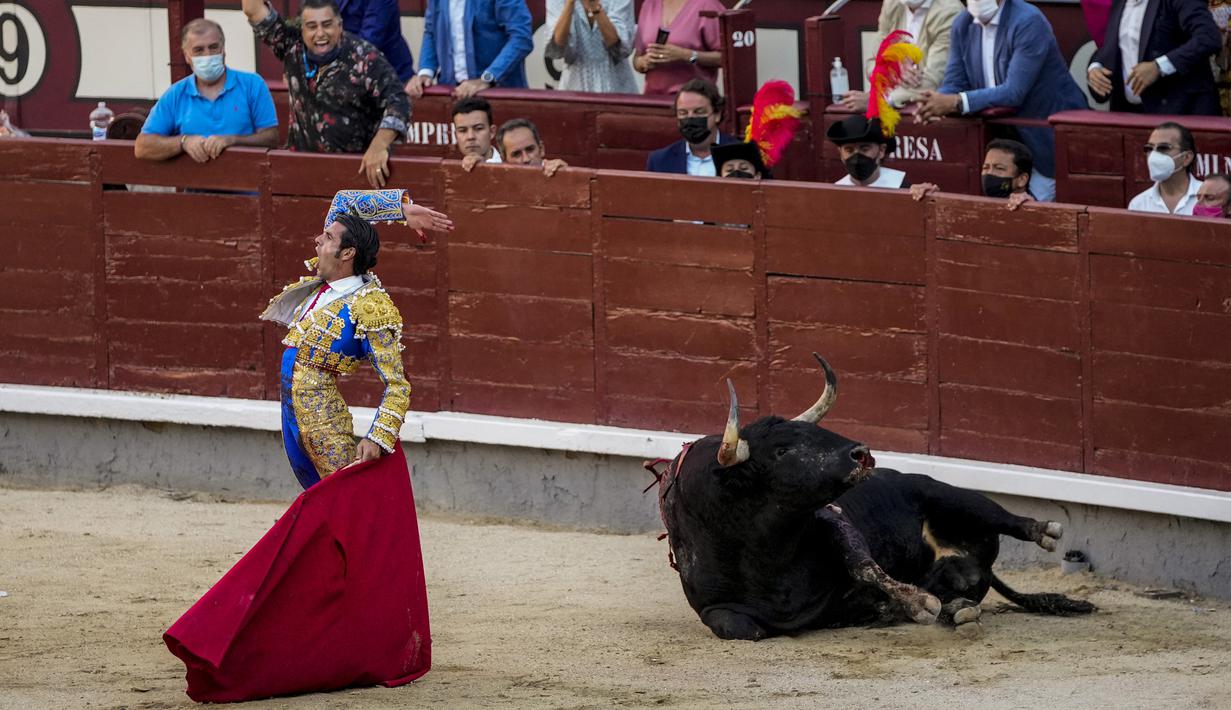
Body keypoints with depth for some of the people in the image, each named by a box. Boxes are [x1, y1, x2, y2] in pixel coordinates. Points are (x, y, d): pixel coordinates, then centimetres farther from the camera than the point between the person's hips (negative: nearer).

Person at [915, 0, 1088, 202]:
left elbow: (1014, 91, -30)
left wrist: (956, 103, -37)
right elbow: (954, 83, -1)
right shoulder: (963, 25, 0)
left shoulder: (1029, 22, -23)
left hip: (1050, 133, -6)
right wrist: (933, 102, -25)